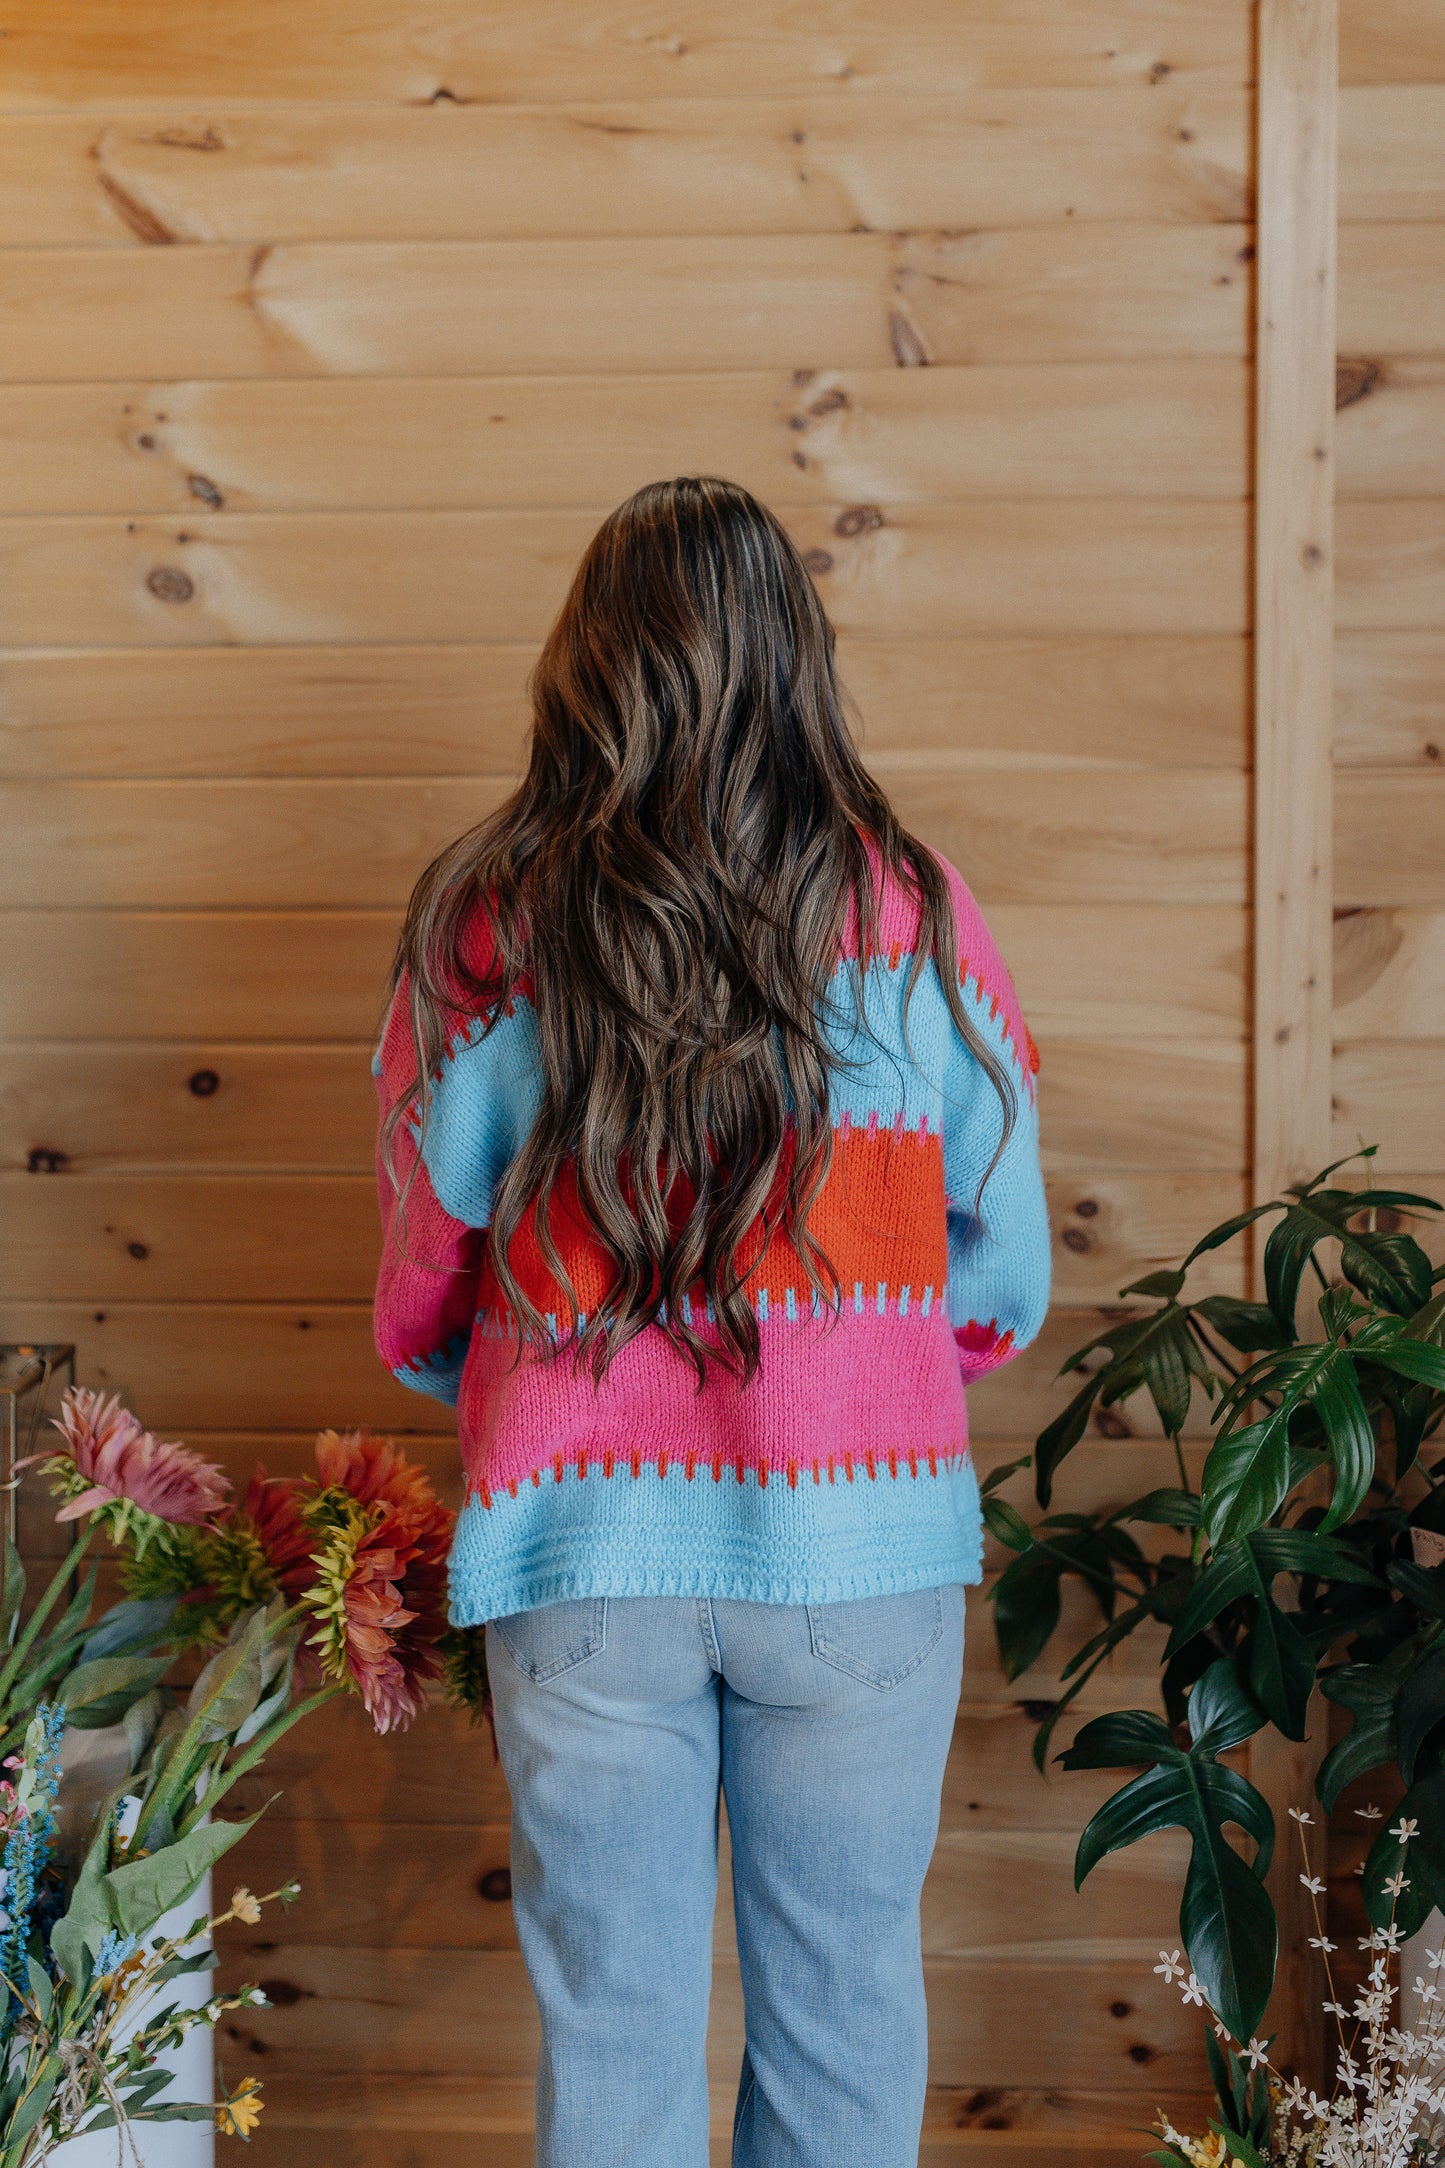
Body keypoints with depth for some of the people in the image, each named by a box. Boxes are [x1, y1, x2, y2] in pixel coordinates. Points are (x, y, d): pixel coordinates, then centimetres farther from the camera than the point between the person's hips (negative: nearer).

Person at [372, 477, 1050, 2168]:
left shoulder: (480, 940, -4)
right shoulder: (913, 918, -4)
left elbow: (421, 1317, 4)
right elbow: (1006, 1280, 3)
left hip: (584, 1543, 0)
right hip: (859, 1541, 0)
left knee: (611, 2027, 12)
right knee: (842, 2007, 15)